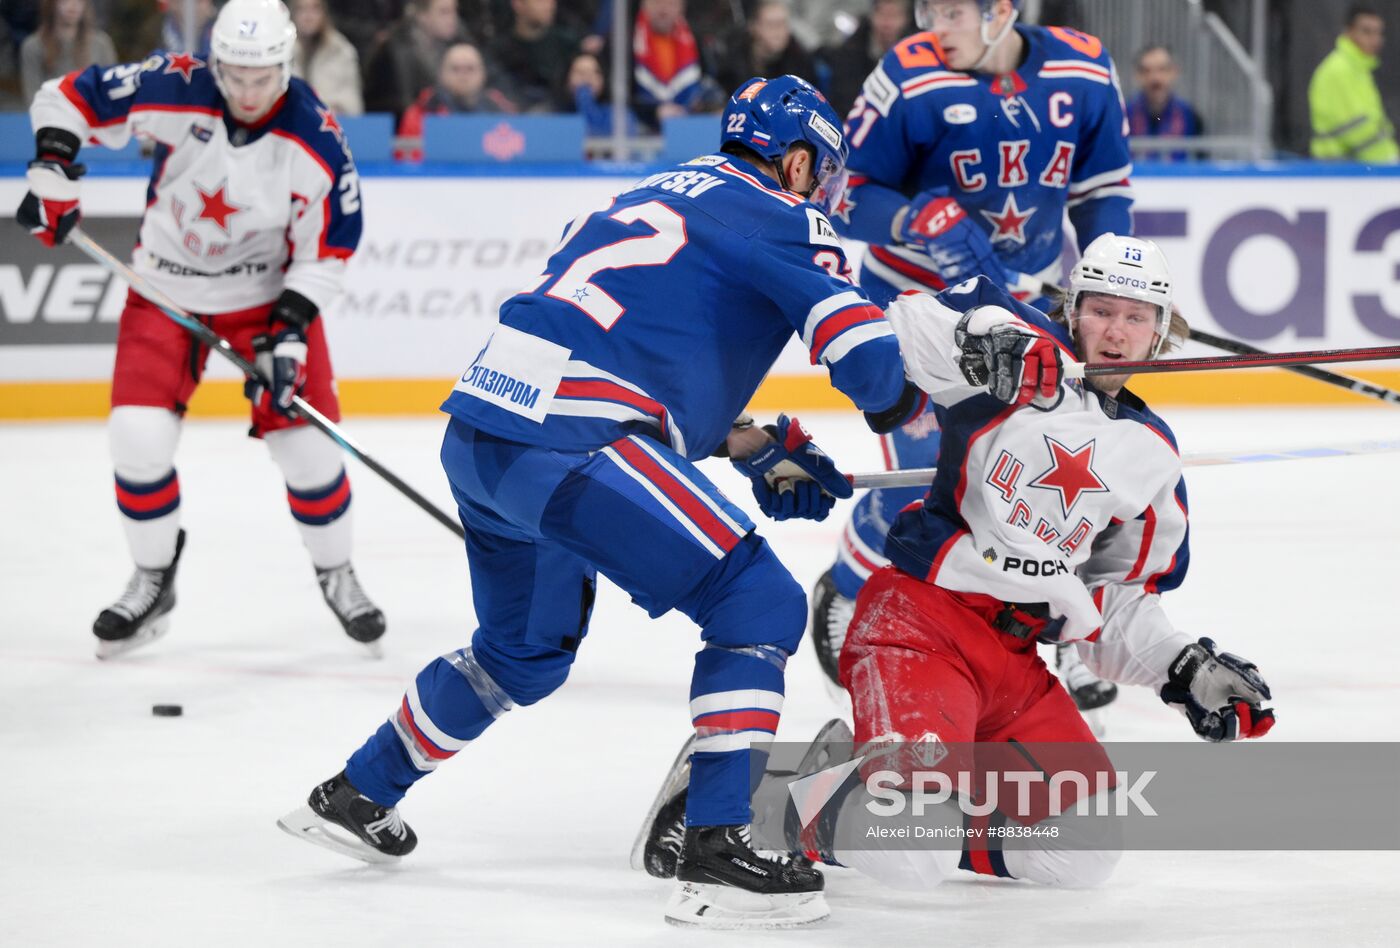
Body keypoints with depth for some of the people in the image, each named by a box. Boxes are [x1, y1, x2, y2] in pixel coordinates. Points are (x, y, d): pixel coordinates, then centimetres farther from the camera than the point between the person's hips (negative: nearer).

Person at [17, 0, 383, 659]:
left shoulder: (315, 140, -20)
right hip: (166, 290, 1)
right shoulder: (172, 91, -21)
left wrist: (290, 327, -19)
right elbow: (67, 98, -10)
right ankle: (153, 582, 11)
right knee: (138, 437, -11)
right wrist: (53, 168, -22)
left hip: (268, 292, -1)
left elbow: (329, 245, -11)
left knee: (305, 441, -6)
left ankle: (336, 576, 19)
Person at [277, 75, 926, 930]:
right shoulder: (781, 220, 2)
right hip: (567, 443, -9)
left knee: (529, 649, 31)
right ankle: (716, 855, -13)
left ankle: (355, 796, 42)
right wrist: (897, 399, 14)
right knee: (760, 606, -4)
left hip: (479, 434, 9)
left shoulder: (662, 195, 27)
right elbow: (865, 354, -9)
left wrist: (761, 451, 25)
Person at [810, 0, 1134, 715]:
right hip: (913, 295, -4)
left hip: (1023, 295, 4)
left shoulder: (1085, 72, -10)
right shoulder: (911, 80, -20)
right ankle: (846, 599, 14)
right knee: (926, 467, -13)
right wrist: (927, 220, -31)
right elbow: (846, 194, -15)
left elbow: (1102, 182, 4)